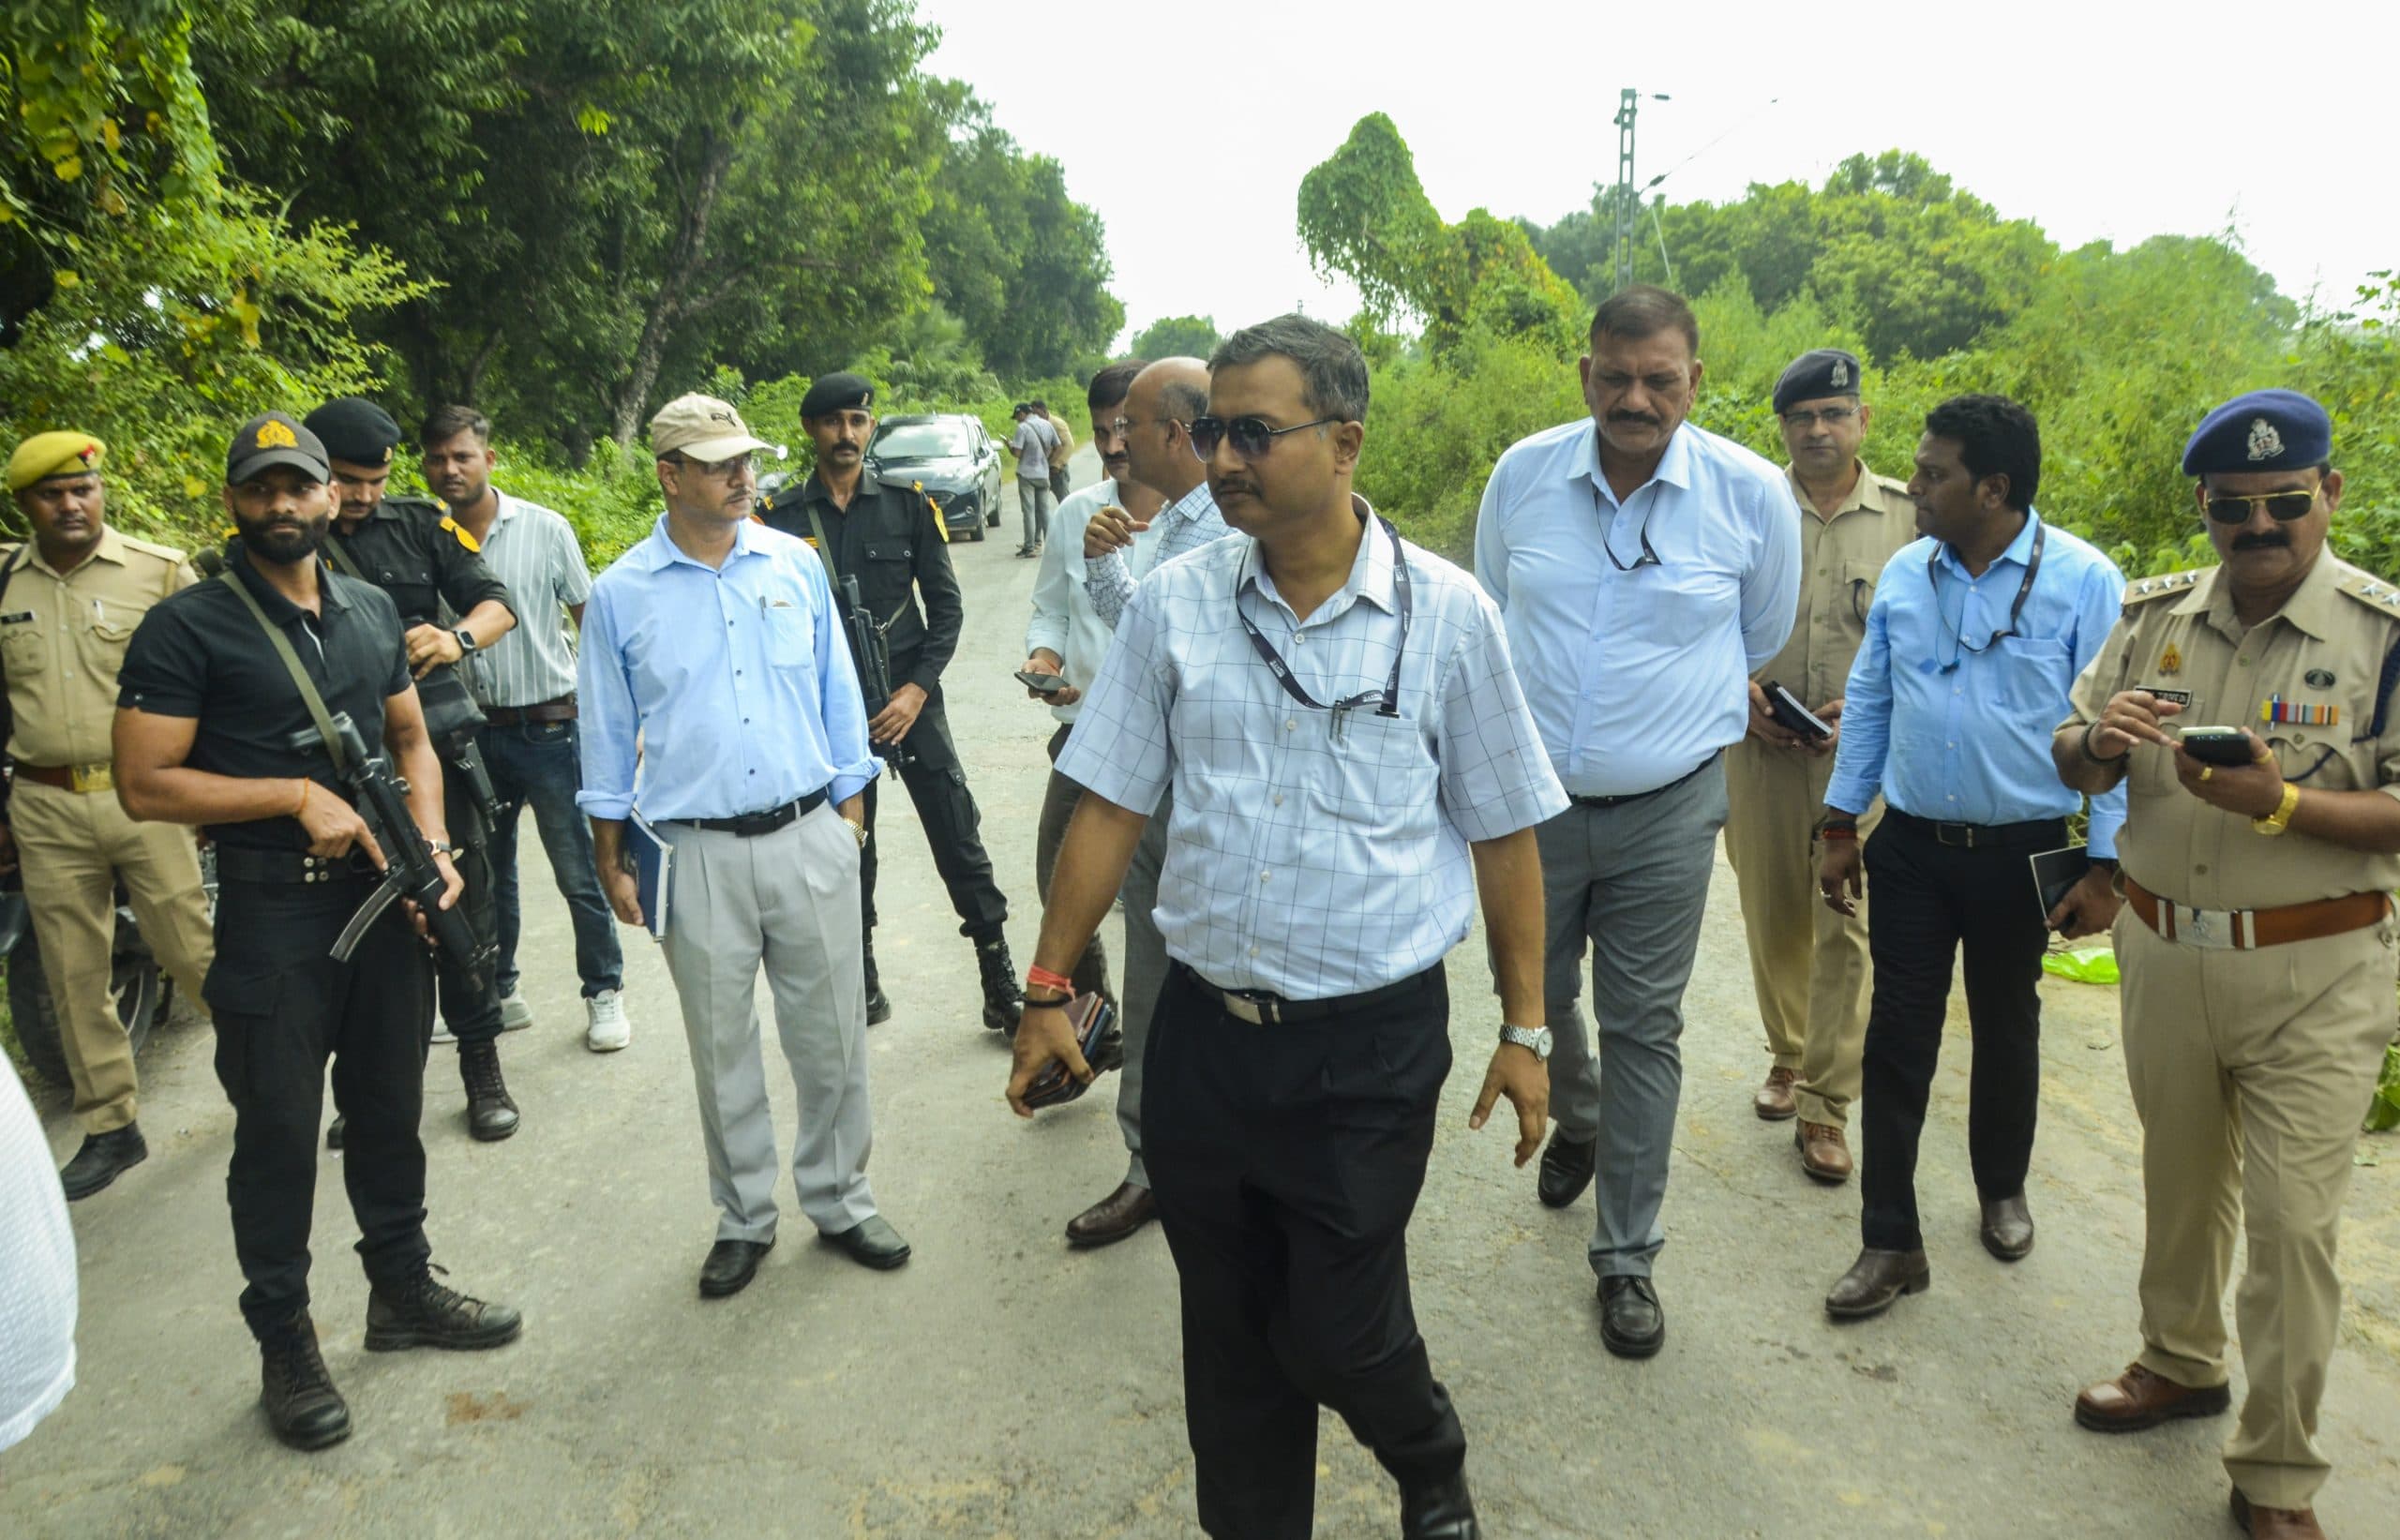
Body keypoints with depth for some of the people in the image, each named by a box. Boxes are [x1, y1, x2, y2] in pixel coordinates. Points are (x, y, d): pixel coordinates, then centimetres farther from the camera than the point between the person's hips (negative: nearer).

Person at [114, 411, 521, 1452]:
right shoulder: (188, 627, -9)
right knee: (279, 1132, 6)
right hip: (272, 912, -5)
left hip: (388, 898, 5)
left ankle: (403, 1290, 34)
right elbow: (145, 786, -12)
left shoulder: (371, 610, 9)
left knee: (390, 1108, 17)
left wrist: (431, 844, 0)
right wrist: (299, 794, -18)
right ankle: (284, 1343, 22)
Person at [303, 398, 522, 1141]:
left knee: (463, 906, 4)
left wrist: (459, 636, -17)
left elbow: (496, 601, 3)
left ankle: (481, 1065, 17)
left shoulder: (418, 524, 7)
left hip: (438, 746, 0)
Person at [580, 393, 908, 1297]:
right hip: (697, 856, -1)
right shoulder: (622, 595, -1)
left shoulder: (795, 565, 2)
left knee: (832, 1038, 9)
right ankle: (744, 1219, 30)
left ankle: (839, 1200, 29)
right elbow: (607, 739, 6)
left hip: (809, 839, 1)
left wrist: (851, 814, 8)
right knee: (723, 1052, 12)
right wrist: (612, 864, 6)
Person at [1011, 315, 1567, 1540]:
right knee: (1227, 1336, 16)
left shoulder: (1444, 614, -7)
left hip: (1372, 1041, -2)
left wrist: (1525, 1027, 2)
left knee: (1337, 1334, 8)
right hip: (1202, 1028, 3)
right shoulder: (1172, 604, -2)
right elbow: (1110, 810, 3)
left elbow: (1501, 833, 0)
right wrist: (1048, 992, 4)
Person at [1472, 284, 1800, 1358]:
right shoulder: (1522, 475, -4)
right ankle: (1577, 1120, 52)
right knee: (1534, 996, 16)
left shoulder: (1752, 494, -8)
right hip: (1529, 798, 2)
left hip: (1666, 814, -2)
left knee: (1643, 1030, 6)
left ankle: (1627, 1257, 23)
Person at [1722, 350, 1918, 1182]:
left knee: (1847, 924, -4)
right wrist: (1740, 694, -6)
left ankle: (1825, 1105, 6)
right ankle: (1788, 1055, 33)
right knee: (1772, 913, 11)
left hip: (1863, 751, -1)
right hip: (1760, 747, 2)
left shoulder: (1907, 515, 3)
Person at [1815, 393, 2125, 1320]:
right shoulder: (1905, 574, 0)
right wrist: (1837, 826, 6)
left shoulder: (2084, 582, -11)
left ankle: (2002, 1190, 42)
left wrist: (2106, 866, -11)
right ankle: (1890, 1243, 13)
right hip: (1911, 849, 2)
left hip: (2022, 854, -2)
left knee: (2006, 1033, 17)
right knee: (1897, 1041, 3)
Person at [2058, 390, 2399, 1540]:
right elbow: (2073, 769, 6)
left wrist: (2280, 803, -28)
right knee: (2179, 1176, 20)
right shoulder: (2154, 617, 2)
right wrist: (2096, 741, -16)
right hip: (2162, 955, 4)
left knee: (2292, 1222, 1)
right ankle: (2181, 1361, 43)